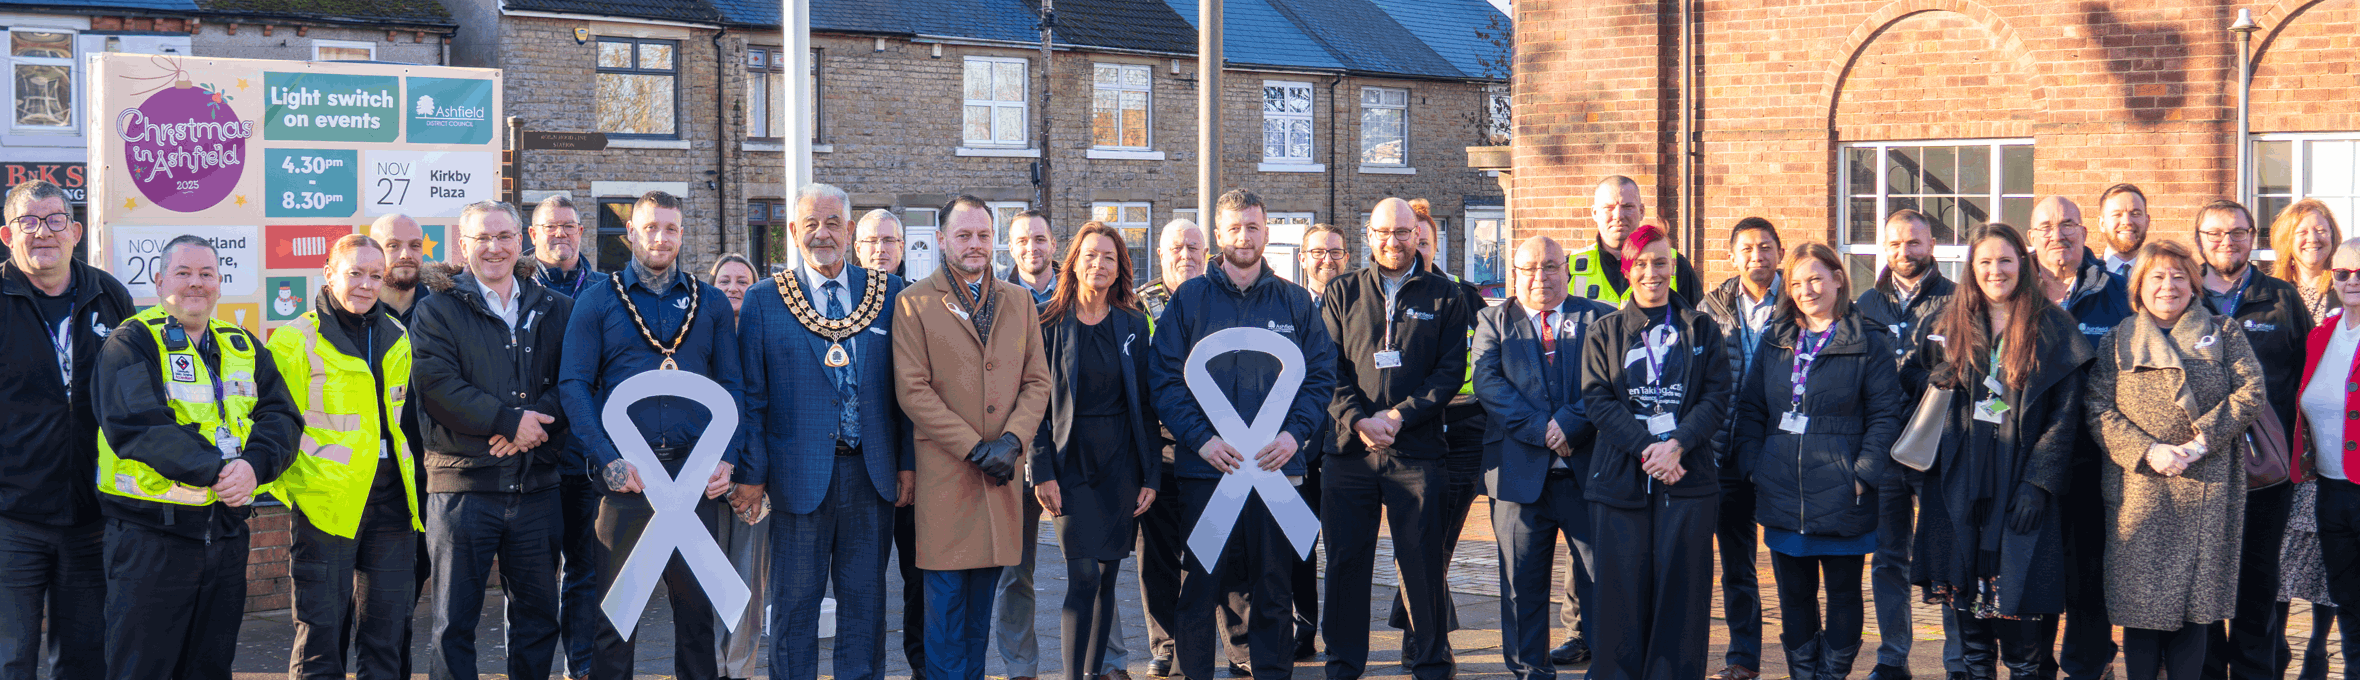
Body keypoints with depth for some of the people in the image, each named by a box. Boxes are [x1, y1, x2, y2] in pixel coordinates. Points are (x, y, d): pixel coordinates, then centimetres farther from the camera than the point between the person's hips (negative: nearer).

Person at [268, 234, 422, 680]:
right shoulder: (297, 340, -3)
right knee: (321, 627, -3)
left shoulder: (397, 340, 14)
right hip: (327, 500, -5)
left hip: (391, 498, 5)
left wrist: (413, 483, 17)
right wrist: (293, 486, -12)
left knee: (387, 624, 9)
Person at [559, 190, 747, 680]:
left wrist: (727, 457, -4)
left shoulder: (711, 303, 11)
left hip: (696, 474, 2)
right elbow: (573, 385, -1)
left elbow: (732, 386, 10)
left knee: (697, 603, 6)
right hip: (626, 474, -2)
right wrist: (608, 460, -12)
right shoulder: (598, 301, 5)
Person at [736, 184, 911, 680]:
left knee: (865, 597, 8)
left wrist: (908, 461, 4)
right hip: (799, 473, -2)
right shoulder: (764, 299, 1)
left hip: (871, 472, 2)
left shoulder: (886, 290, 7)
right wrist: (752, 473, -5)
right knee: (794, 600, 4)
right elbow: (751, 395, 0)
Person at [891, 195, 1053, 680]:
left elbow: (1037, 381, 9)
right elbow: (913, 390, -7)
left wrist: (1012, 441, -9)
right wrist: (975, 448, -13)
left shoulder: (1019, 302, 13)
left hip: (1001, 475, 4)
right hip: (944, 472, -4)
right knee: (946, 599, -2)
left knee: (982, 601, 9)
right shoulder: (914, 303, -1)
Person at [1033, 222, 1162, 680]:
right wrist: (1042, 471, -10)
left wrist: (1151, 474, 2)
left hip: (1121, 463, 3)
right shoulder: (1051, 324, 0)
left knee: (1107, 574, 6)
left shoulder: (1133, 325, 7)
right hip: (1072, 462, -3)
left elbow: (1145, 403, 7)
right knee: (1084, 575, -12)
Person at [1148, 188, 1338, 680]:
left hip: (1277, 468, 1)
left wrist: (1295, 432, -8)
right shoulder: (1189, 299, 5)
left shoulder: (1295, 302, 9)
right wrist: (1200, 438, -13)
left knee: (1273, 589, 6)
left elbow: (1322, 376, 7)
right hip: (1205, 469, -1)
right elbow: (1164, 380, -1)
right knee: (1197, 590, 1)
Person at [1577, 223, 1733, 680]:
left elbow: (1717, 398, 3)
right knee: (1623, 587, -2)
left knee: (1682, 586, -2)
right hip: (1620, 474, 0)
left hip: (1688, 476, 0)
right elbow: (1597, 400, 1)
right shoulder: (1604, 333, 11)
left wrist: (1677, 444, -13)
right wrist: (1645, 448, -13)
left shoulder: (1702, 330, 12)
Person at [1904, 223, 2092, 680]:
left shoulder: (2052, 328, 0)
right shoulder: (1950, 324, 10)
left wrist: (2038, 483, -11)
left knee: (2019, 587, -6)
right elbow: (1910, 374, 23)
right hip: (1960, 476, 3)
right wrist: (1931, 380, -2)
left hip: (2021, 477, -3)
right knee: (1964, 581, 4)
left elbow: (2065, 414, -3)